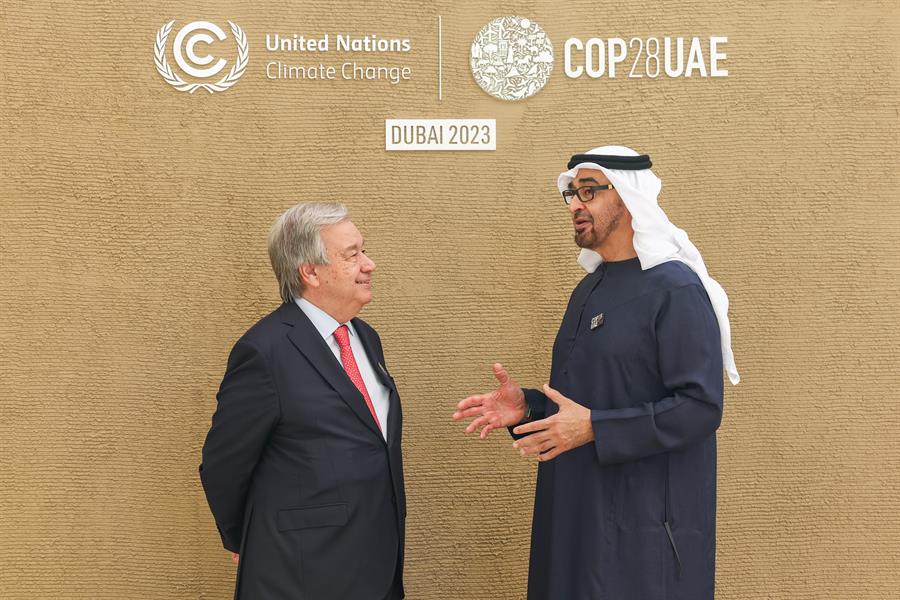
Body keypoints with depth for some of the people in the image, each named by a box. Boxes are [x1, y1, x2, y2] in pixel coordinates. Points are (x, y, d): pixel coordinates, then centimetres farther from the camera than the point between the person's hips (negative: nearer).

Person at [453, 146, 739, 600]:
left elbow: (700, 407, -21)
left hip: (645, 518, -8)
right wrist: (527, 406, -1)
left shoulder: (676, 290, -15)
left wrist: (594, 428, -24)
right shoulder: (590, 288, 11)